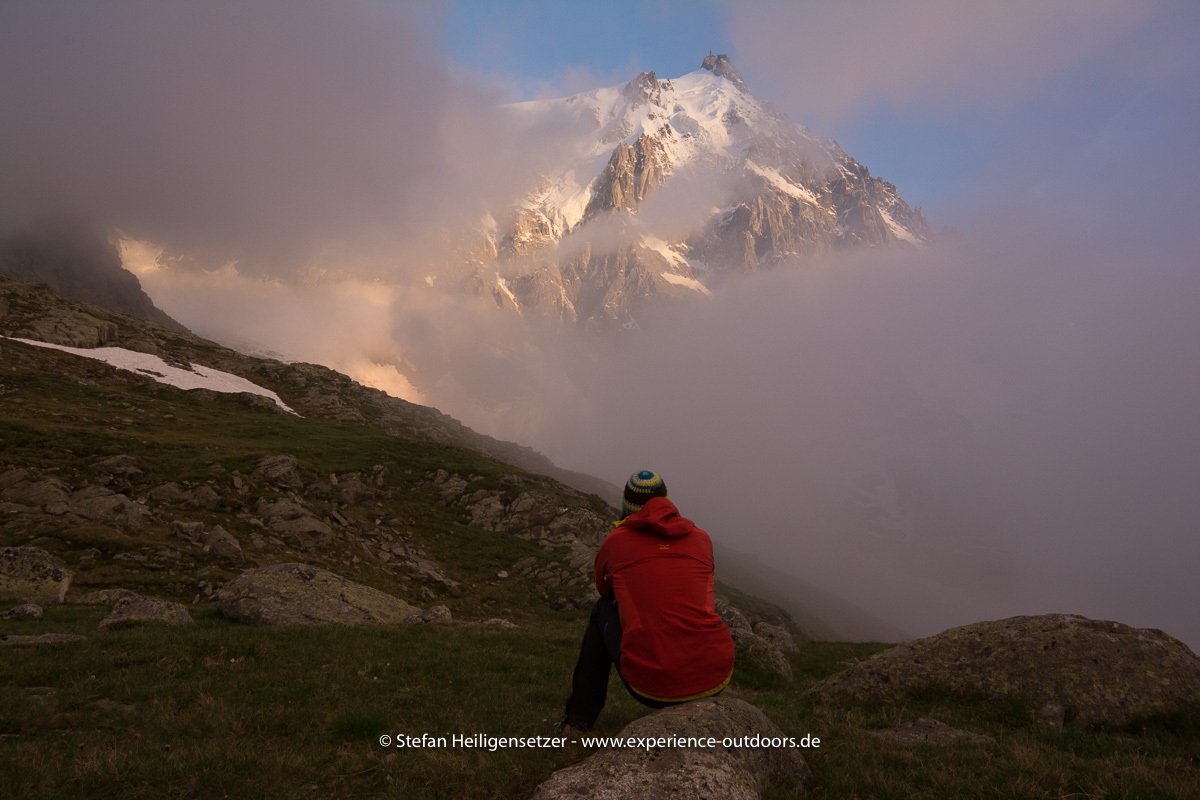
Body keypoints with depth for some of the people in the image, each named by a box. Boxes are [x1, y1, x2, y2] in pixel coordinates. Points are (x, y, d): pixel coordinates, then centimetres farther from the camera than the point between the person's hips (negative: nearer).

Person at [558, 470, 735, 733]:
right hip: (716, 679, 3)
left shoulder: (614, 541, 6)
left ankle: (579, 718, 28)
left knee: (603, 609, 26)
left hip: (652, 686, -2)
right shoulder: (702, 539, 11)